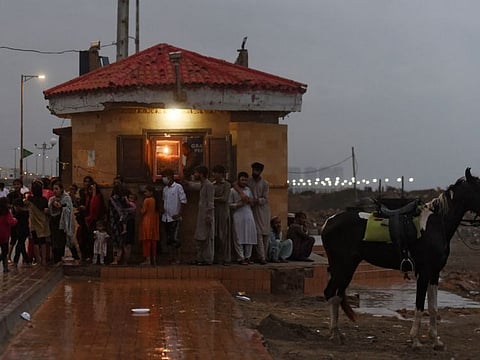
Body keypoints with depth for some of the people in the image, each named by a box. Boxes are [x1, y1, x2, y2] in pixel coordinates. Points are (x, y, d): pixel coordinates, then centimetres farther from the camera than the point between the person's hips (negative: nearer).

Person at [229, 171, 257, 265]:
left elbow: (252, 201, 22)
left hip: (249, 215, 4)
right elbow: (229, 204, 0)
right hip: (238, 215, -4)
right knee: (239, 238, -6)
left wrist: (248, 200, 1)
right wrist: (238, 205, -14)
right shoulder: (233, 190, 2)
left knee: (249, 236, 0)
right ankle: (241, 258, -3)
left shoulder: (248, 189, 17)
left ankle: (247, 257, 9)